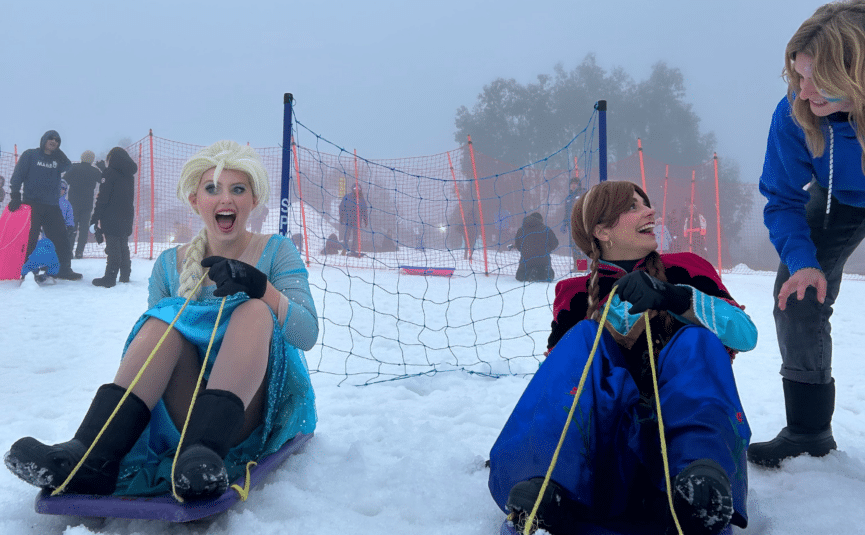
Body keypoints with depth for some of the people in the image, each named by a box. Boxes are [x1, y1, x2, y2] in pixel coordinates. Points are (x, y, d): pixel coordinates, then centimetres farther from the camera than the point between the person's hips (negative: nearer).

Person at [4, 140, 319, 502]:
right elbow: (152, 336, 9)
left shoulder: (276, 251, 5)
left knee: (254, 311, -27)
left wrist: (260, 286, -23)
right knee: (168, 318, -23)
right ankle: (93, 454, -38)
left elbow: (307, 336, -6)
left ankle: (204, 451, -44)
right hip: (185, 413, 2)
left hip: (253, 415, -1)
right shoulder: (170, 265, 11)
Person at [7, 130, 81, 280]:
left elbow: (67, 167, -7)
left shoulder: (57, 159, 14)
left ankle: (64, 269, 8)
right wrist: (15, 195, -12)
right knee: (29, 239, -2)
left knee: (61, 238, 1)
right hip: (32, 204, -4)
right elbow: (18, 175, -2)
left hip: (52, 206, 4)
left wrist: (57, 151, -10)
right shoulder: (30, 155, 3)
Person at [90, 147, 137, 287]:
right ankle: (125, 275, 18)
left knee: (113, 248, -8)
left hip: (112, 219, -7)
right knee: (123, 247, 14)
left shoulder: (110, 172, -8)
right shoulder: (129, 175, 13)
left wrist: (95, 218, -12)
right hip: (126, 218, 7)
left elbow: (103, 198, -13)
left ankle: (110, 278, -9)